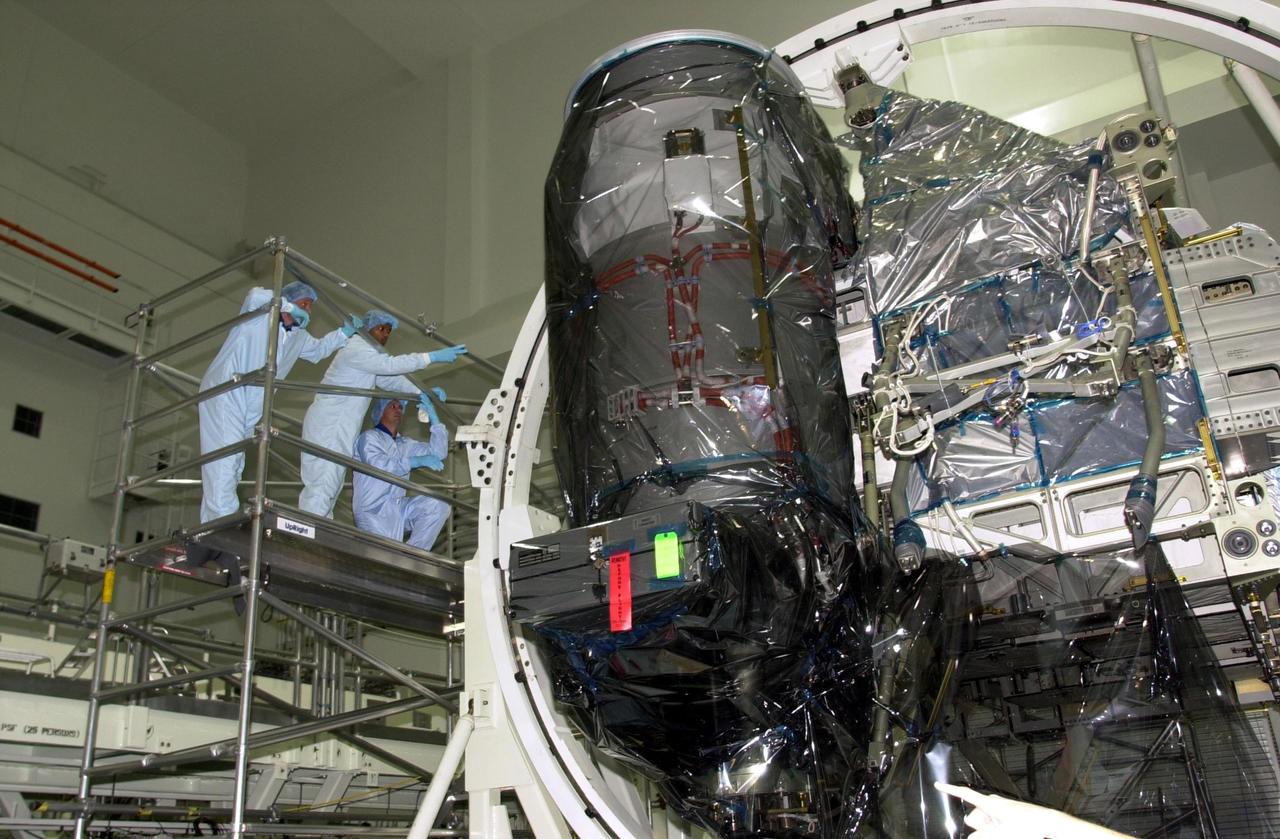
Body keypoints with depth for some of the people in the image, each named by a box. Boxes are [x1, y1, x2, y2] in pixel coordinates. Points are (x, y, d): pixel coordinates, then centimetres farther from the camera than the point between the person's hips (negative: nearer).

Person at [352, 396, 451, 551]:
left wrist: (433, 416, 5)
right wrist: (418, 461, -20)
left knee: (438, 505, -18)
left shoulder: (405, 444, 21)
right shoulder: (370, 437, 2)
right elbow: (376, 464, -17)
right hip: (373, 511, -6)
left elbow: (438, 452, 12)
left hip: (397, 508, 6)